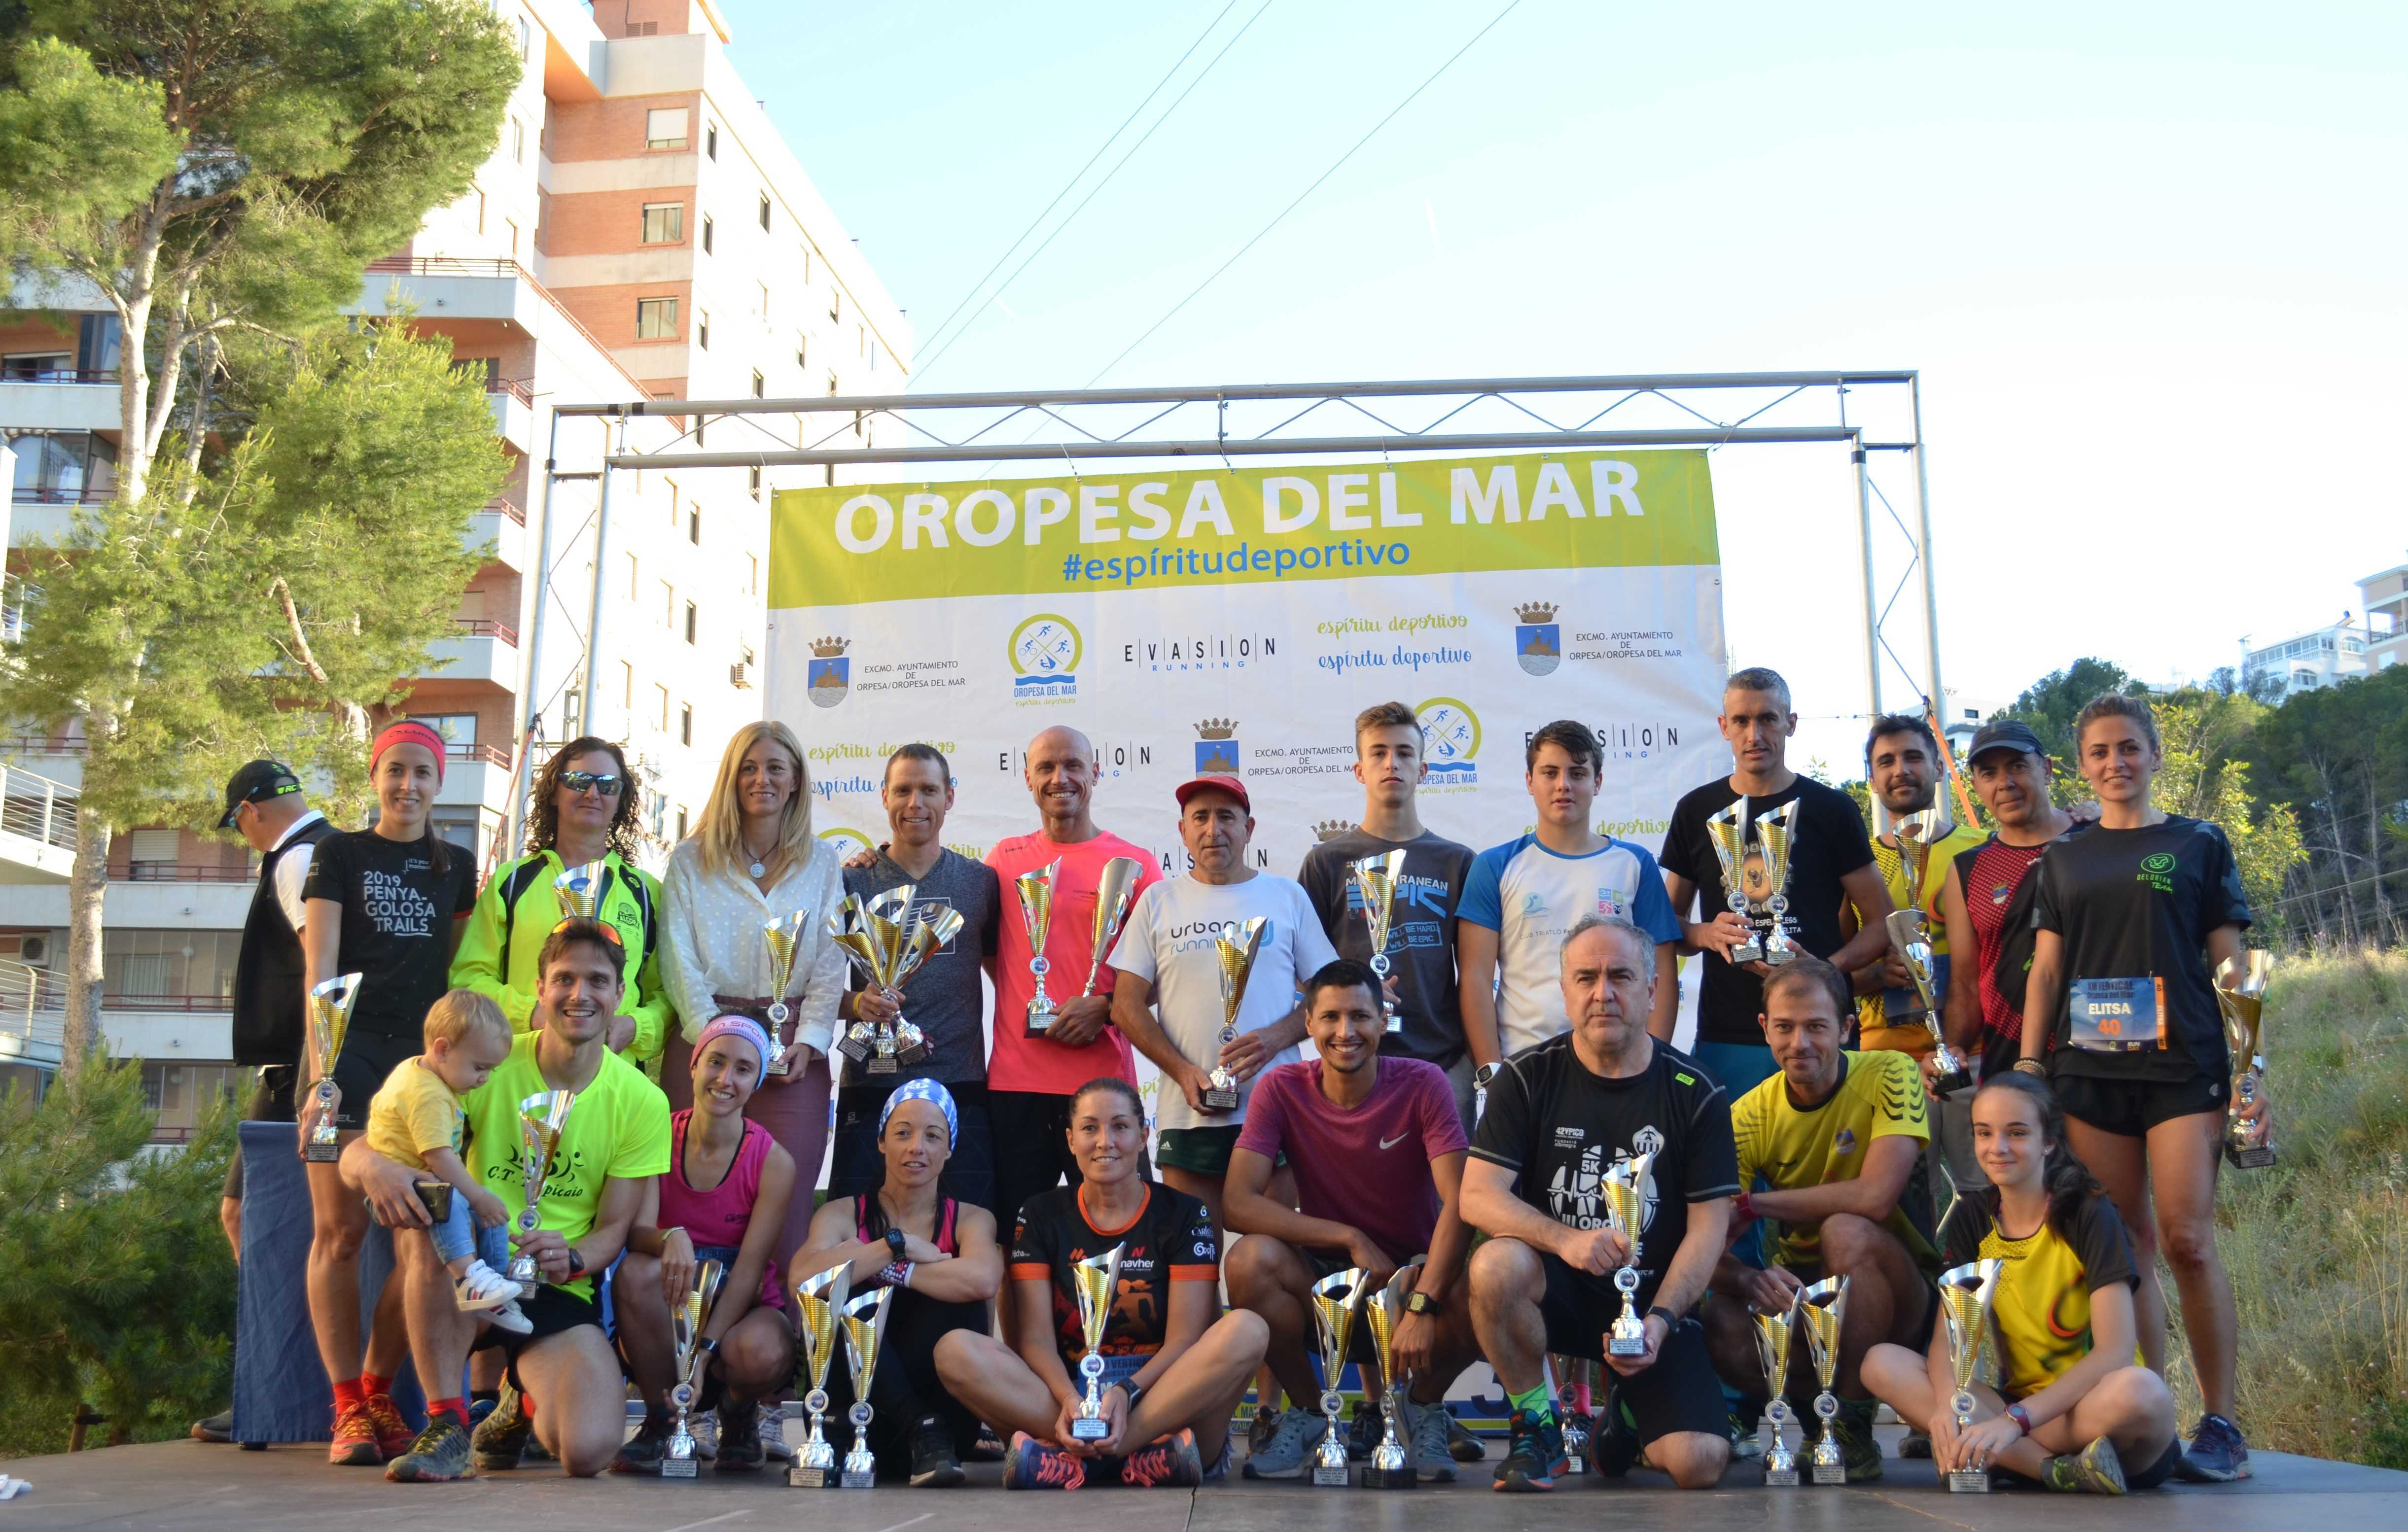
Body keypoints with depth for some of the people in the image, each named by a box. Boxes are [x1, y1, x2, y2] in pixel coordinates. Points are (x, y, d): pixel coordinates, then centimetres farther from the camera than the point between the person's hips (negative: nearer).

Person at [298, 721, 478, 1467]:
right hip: (351, 1051, -3)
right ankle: (348, 1406, 2)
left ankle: (377, 1392, 12)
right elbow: (319, 969, -3)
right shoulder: (341, 853, 5)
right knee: (340, 1231, -5)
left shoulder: (456, 866, 15)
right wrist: (321, 1070, -13)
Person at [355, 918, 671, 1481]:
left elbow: (615, 1229, 0)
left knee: (589, 1449, -25)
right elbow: (354, 1156, -9)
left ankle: (523, 1407, 15)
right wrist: (375, 1167, -34)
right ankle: (447, 1427, -21)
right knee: (432, 1216, -35)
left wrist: (571, 1259, -24)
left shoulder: (641, 1102, -2)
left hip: (559, 1295, 1)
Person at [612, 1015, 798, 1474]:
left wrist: (705, 1351, -27)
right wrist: (671, 1238, -41)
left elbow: (749, 1268, -15)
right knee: (636, 1271, -32)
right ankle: (661, 1422, -11)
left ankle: (739, 1419, 4)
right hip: (671, 1308, 2)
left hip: (743, 1306, -1)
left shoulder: (773, 1162, -10)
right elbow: (636, 1230, -16)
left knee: (761, 1354, -36)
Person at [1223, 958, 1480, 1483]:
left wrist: (1424, 1307, -34)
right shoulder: (1281, 1090, -9)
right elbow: (1238, 1204, -19)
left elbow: (1459, 1203, -21)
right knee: (1251, 1259, -30)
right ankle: (1309, 1410, -4)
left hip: (1414, 1270, -1)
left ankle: (1424, 1405, 1)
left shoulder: (1423, 1084, -12)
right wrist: (1351, 1239, -25)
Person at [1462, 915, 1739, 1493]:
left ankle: (1628, 1410, 19)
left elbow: (1708, 1228, -3)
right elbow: (1478, 1197, -12)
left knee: (1699, 1463, -19)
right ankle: (1537, 1425, -8)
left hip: (1654, 1298, 1)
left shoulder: (1695, 1094, -3)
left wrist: (1660, 1320, -18)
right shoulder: (1528, 1078, -4)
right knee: (1497, 1265, -35)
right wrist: (1564, 1240, -30)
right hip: (1556, 1290, 0)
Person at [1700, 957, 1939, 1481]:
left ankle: (1855, 1430, -17)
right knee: (1721, 1324, -29)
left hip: (1897, 1295, -2)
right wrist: (1749, 1278, -36)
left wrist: (1750, 1205, -21)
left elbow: (1875, 1197, -29)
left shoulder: (1890, 1075, -14)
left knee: (1846, 1231, -35)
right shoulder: (1751, 1116, -6)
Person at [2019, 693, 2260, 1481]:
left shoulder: (2198, 845, 9)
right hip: (2089, 1074, 3)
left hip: (2182, 1068, -2)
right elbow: (2045, 970, 13)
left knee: (2187, 1243, -9)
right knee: (2125, 1246, 2)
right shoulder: (2062, 861, 16)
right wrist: (2027, 1068, 4)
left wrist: (2251, 1068, -1)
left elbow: (2231, 965, 6)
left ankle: (2220, 1424, 0)